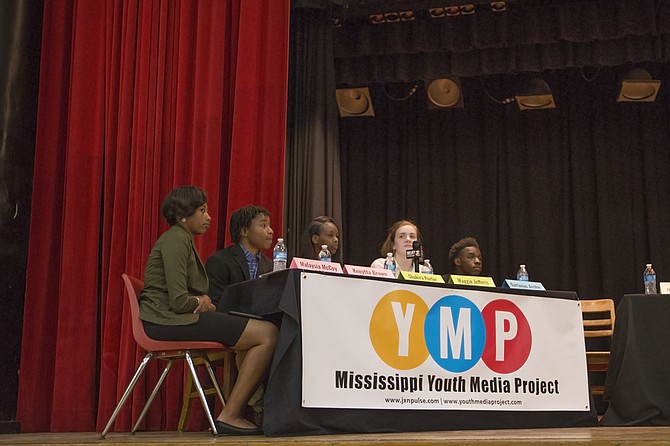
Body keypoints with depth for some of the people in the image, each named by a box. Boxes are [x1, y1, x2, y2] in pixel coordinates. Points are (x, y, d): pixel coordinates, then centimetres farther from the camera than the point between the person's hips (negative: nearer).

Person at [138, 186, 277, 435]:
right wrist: (200, 303, 1)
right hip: (170, 321, -10)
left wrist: (202, 302, 4)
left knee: (265, 332, 5)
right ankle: (229, 416, -15)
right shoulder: (176, 239, -10)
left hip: (175, 319, 10)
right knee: (267, 334, -16)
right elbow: (179, 301, -20)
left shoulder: (182, 239, 22)